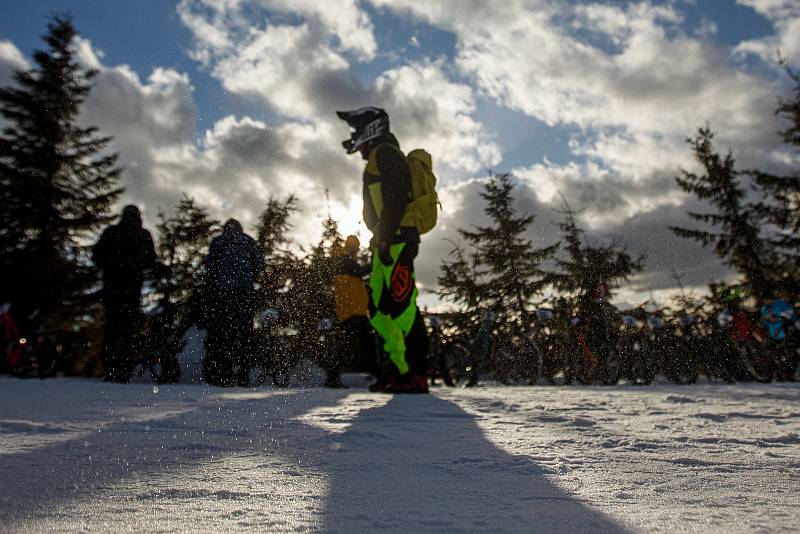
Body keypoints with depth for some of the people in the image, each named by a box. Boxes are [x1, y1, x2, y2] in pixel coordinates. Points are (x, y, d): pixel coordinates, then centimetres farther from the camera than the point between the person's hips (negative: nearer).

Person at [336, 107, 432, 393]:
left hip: (398, 238, -10)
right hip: (389, 242, 10)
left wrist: (385, 239, -22)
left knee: (401, 305, -14)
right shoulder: (378, 159, 29)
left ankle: (417, 376, -13)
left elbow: (395, 199, -17)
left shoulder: (385, 153, -3)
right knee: (378, 309, 7)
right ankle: (403, 370, 6)